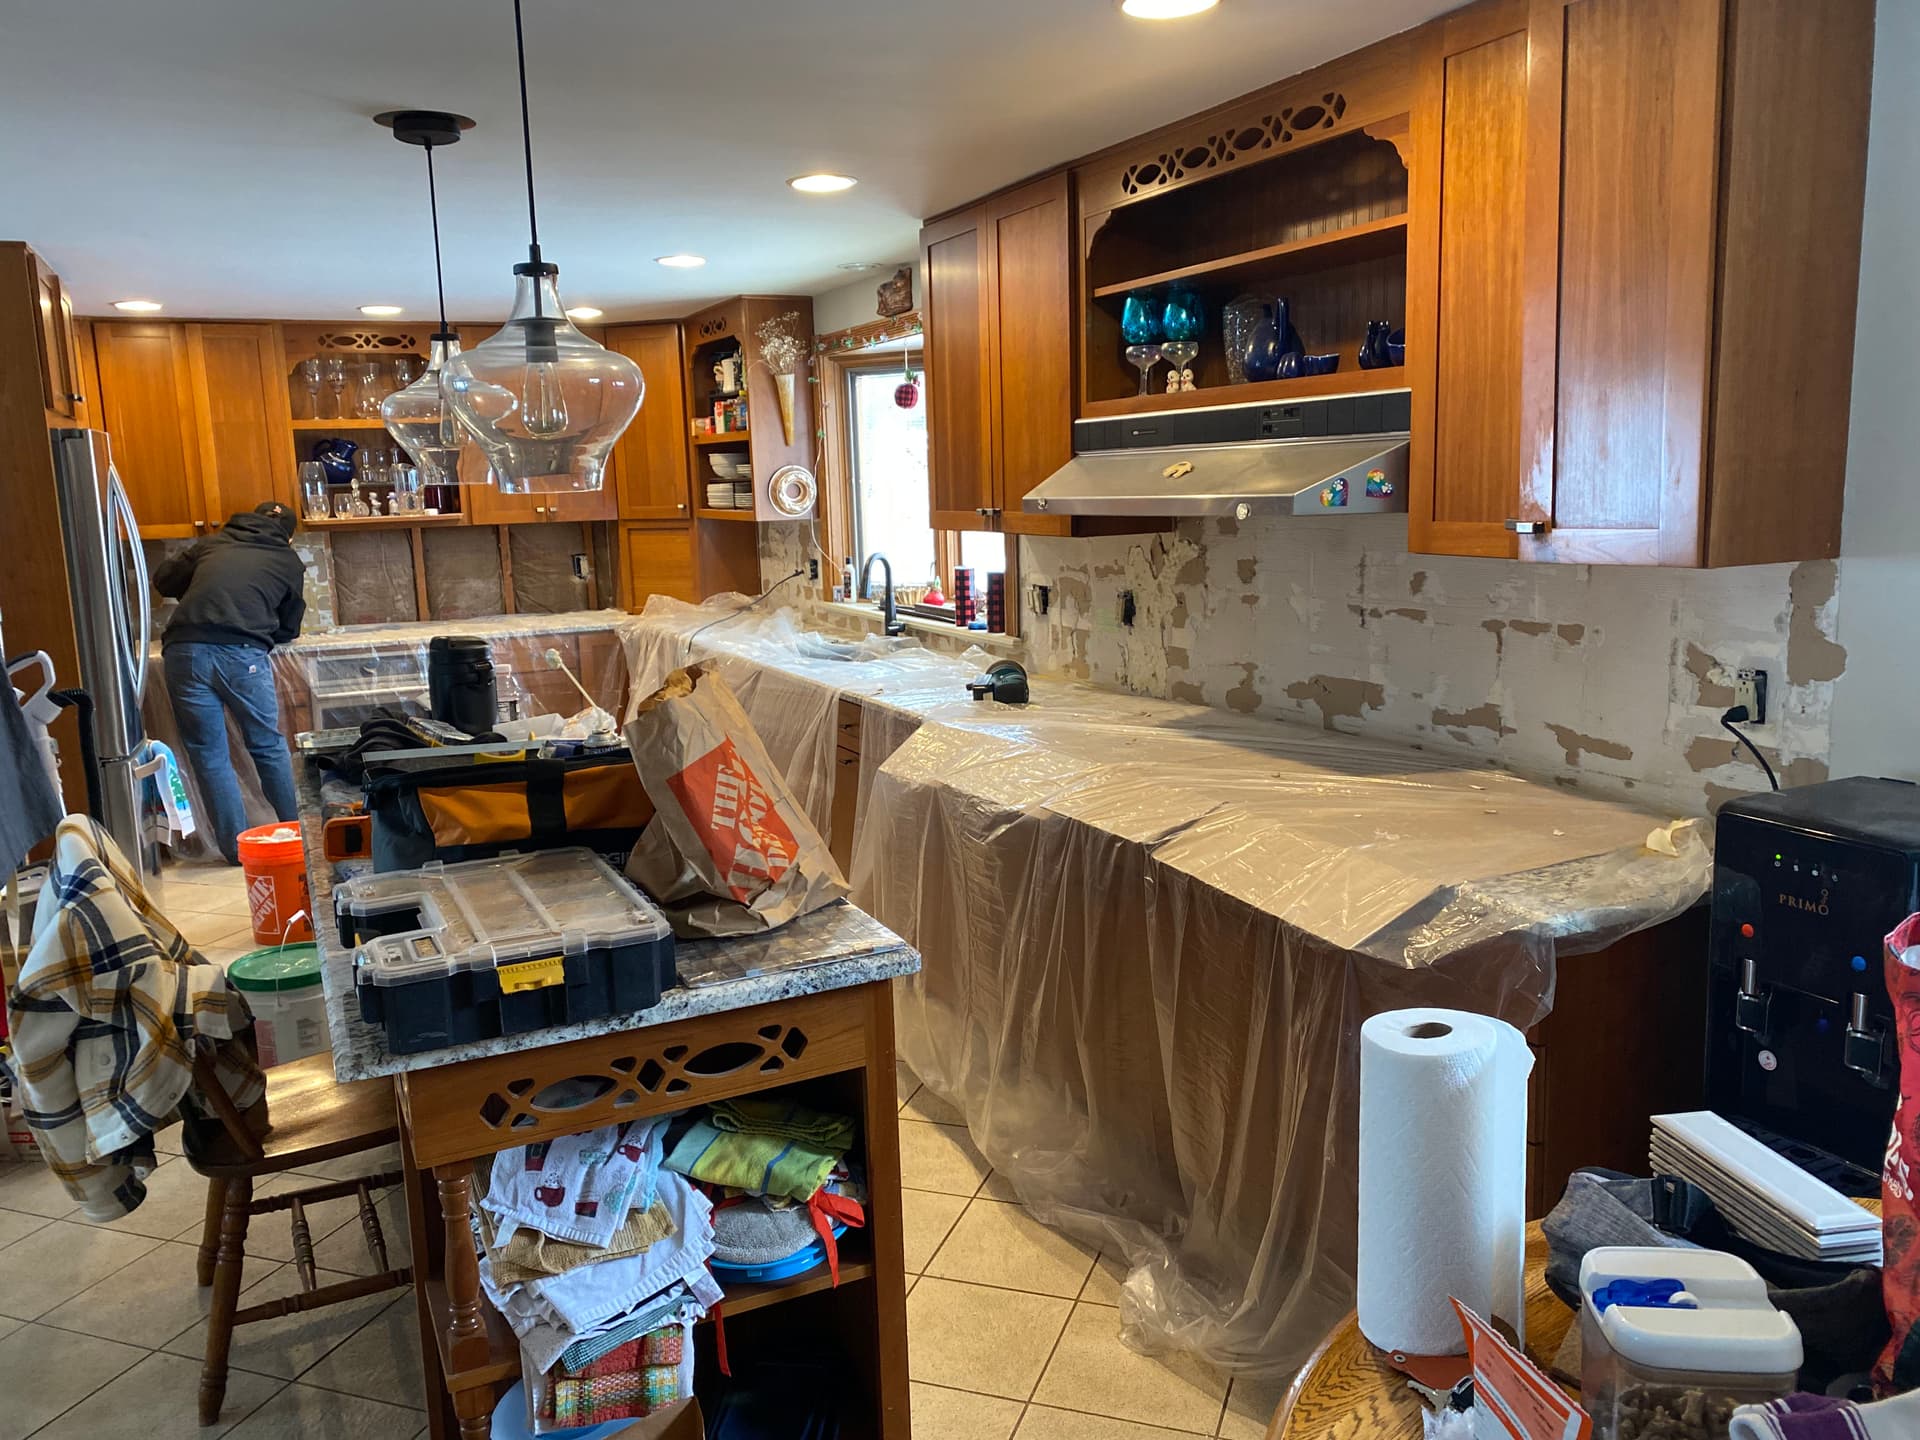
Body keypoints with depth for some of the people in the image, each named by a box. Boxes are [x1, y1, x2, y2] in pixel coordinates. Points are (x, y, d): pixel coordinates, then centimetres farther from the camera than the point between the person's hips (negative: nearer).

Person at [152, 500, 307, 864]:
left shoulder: (211, 544, 23)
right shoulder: (289, 562, 19)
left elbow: (164, 579, 25)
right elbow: (288, 629, 23)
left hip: (184, 652, 2)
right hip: (242, 654, -2)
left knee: (208, 753, 10)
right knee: (268, 747, 15)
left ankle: (236, 848, 14)